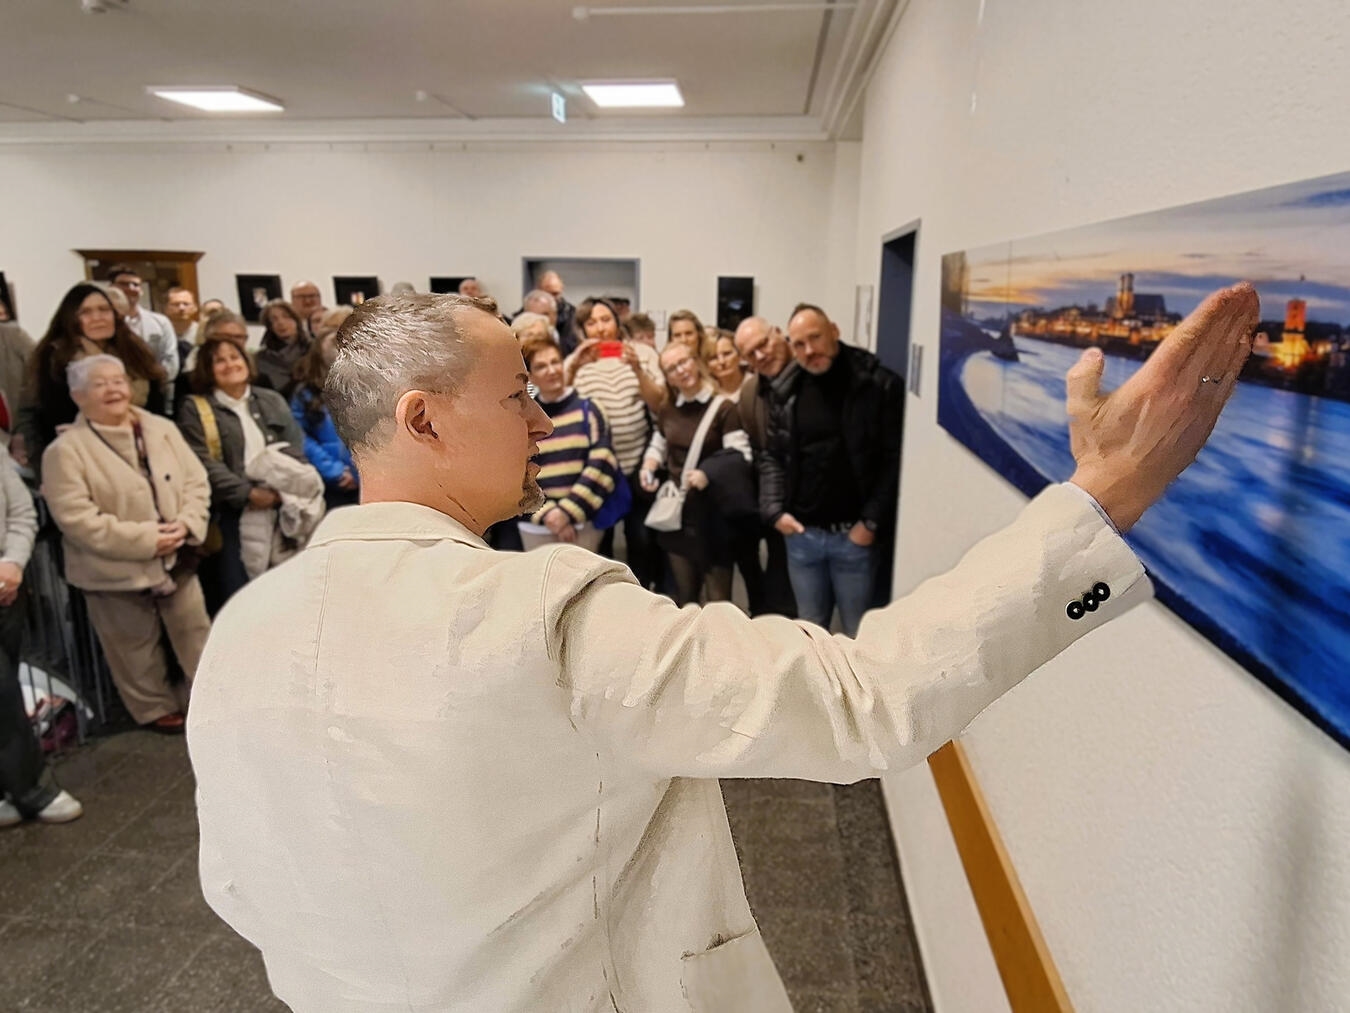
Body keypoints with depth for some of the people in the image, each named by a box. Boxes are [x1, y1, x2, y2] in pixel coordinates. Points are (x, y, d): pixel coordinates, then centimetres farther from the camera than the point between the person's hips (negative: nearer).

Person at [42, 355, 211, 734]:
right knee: (138, 647, 12)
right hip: (116, 571, -4)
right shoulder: (65, 450, -12)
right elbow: (76, 518, -19)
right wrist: (145, 539, -22)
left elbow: (196, 481, 3)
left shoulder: (163, 429, 3)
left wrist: (187, 524, -15)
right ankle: (156, 708, 31)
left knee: (195, 633, 15)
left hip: (176, 558, 4)